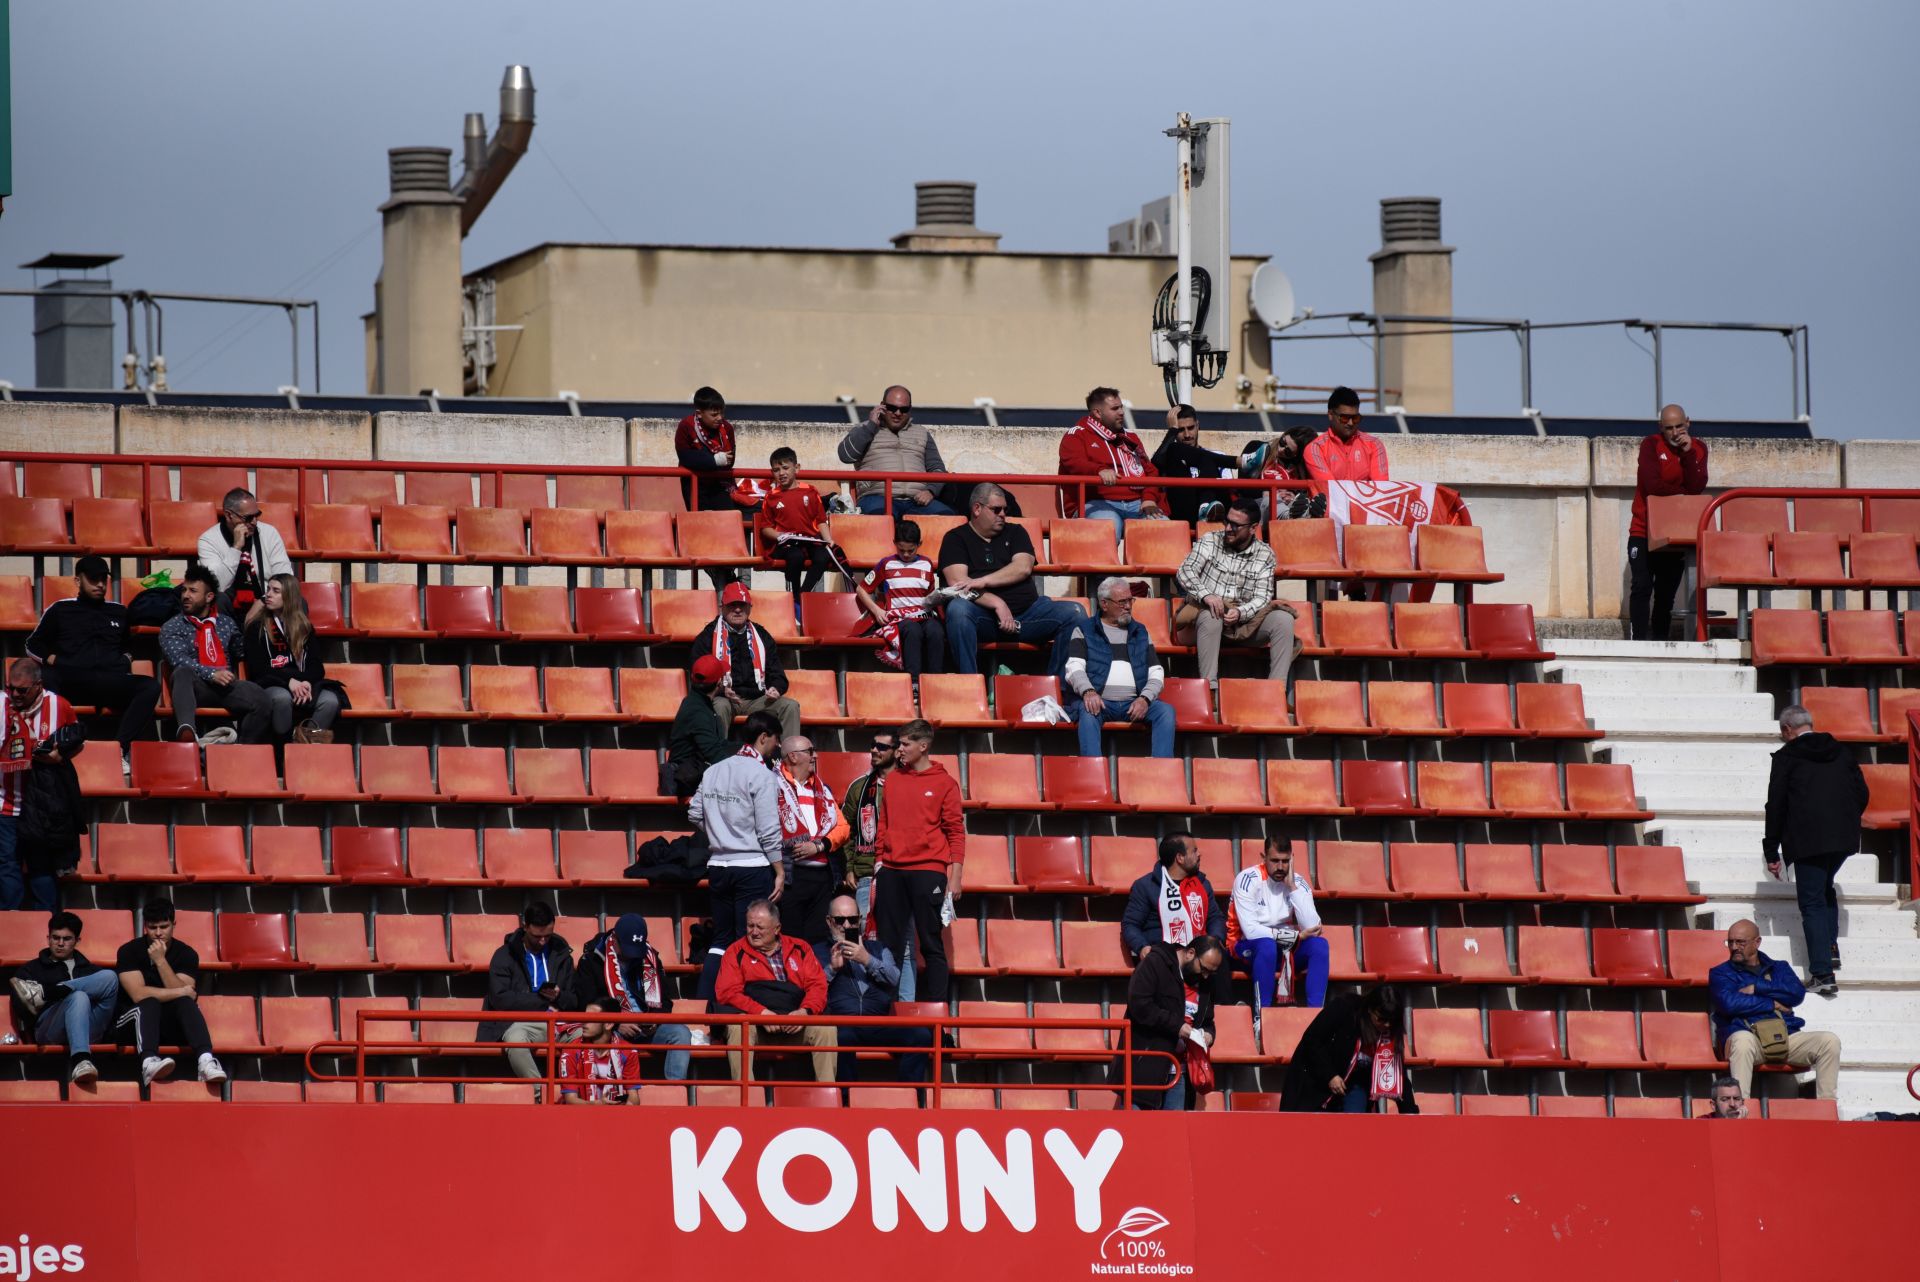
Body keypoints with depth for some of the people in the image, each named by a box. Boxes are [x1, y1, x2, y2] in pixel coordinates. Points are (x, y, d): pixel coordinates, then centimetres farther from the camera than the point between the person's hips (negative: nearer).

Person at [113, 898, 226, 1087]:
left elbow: (185, 998, -14)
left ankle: (206, 1061, -53)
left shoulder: (186, 954, 0)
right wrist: (183, 991, -14)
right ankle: (149, 1062, -61)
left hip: (173, 1027, 2)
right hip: (137, 1021, -2)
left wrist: (161, 961, -20)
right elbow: (139, 994, -18)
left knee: (186, 1003, -28)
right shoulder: (130, 951, -6)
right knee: (149, 1003, -33)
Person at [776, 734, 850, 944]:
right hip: (791, 877, -6)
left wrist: (818, 846, -6)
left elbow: (842, 827, 12)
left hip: (824, 877, 6)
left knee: (819, 941, 6)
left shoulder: (822, 789, 18)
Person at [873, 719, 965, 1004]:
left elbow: (955, 831, -1)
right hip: (892, 872, 5)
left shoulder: (944, 783, 0)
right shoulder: (893, 780, 13)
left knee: (931, 943, -3)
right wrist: (880, 861, 9)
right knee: (890, 943, 4)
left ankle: (937, 1002, -2)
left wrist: (955, 876, -6)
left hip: (928, 871, -5)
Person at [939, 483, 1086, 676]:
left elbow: (1023, 568, -1)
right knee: (958, 608, -37)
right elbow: (958, 583, -8)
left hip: (1026, 612, 3)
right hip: (985, 616, -3)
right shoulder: (956, 538, 9)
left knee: (1074, 613, -18)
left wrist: (983, 581, -15)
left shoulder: (1015, 533, 19)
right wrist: (998, 604, -19)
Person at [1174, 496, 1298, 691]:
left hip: (1245, 617, 2)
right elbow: (1185, 571, -10)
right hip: (1209, 610, -2)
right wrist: (1206, 595, -30)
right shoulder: (1210, 540, 2)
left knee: (1283, 619, -23)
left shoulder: (1264, 554, 5)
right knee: (1210, 616, -38)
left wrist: (1240, 612, -24)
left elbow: (1262, 597, -2)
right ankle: (1210, 688, -41)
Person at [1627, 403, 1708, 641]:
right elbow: (1653, 485, -19)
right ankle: (1639, 640, -16)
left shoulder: (1698, 448, 2)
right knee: (1642, 586, -12)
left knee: (1666, 593, 5)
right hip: (1644, 532, -3)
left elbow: (1697, 488, -11)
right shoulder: (1651, 445, -8)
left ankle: (1660, 641, 7)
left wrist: (1688, 452, -18)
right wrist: (1682, 492, -10)